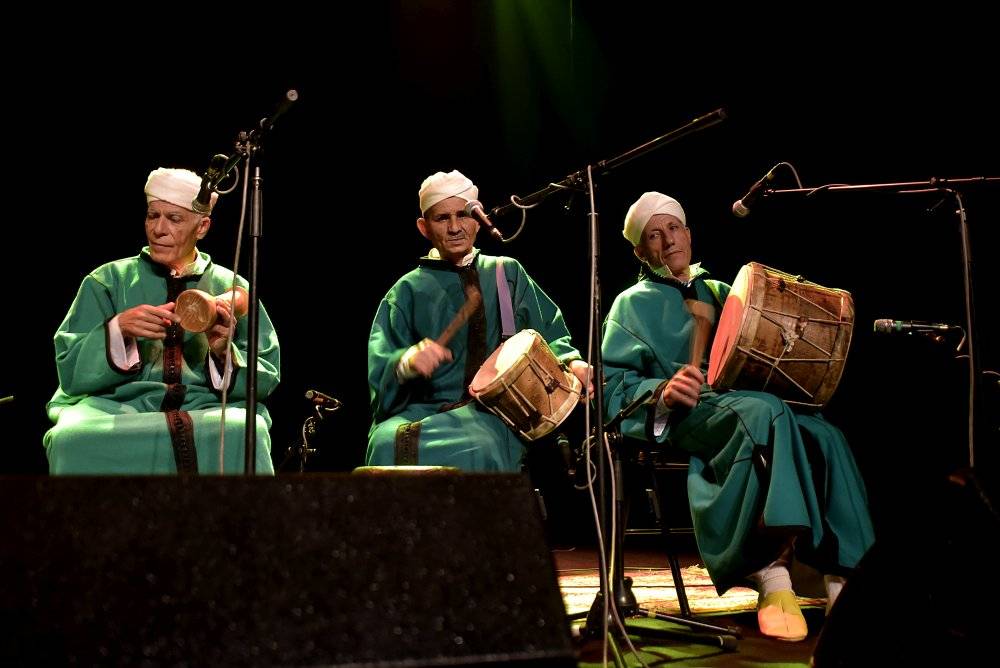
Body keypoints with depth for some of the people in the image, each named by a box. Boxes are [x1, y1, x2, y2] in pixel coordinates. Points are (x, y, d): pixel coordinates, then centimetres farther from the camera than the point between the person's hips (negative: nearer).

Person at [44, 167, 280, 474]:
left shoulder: (231, 288, 14)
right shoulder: (108, 281, 13)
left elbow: (266, 377, 9)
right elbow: (71, 372, 5)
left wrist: (224, 353, -11)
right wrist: (118, 329, -13)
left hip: (207, 409, 0)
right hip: (118, 405, 0)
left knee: (245, 435, -35)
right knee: (74, 439, -34)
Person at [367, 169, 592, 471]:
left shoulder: (508, 274, 15)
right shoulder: (409, 290, 10)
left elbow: (551, 335, 18)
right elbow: (380, 369, 0)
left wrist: (571, 361, -5)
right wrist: (409, 361, -23)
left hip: (495, 412, 0)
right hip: (422, 409, 0)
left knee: (478, 448, -36)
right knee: (391, 444, -34)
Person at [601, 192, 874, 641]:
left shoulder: (718, 292, 29)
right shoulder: (634, 304, 14)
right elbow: (612, 384, 0)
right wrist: (662, 390, -20)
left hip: (747, 399, 5)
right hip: (680, 418, -5)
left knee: (823, 435, -26)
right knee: (763, 411, -37)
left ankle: (842, 576, -30)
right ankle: (773, 573, -44)